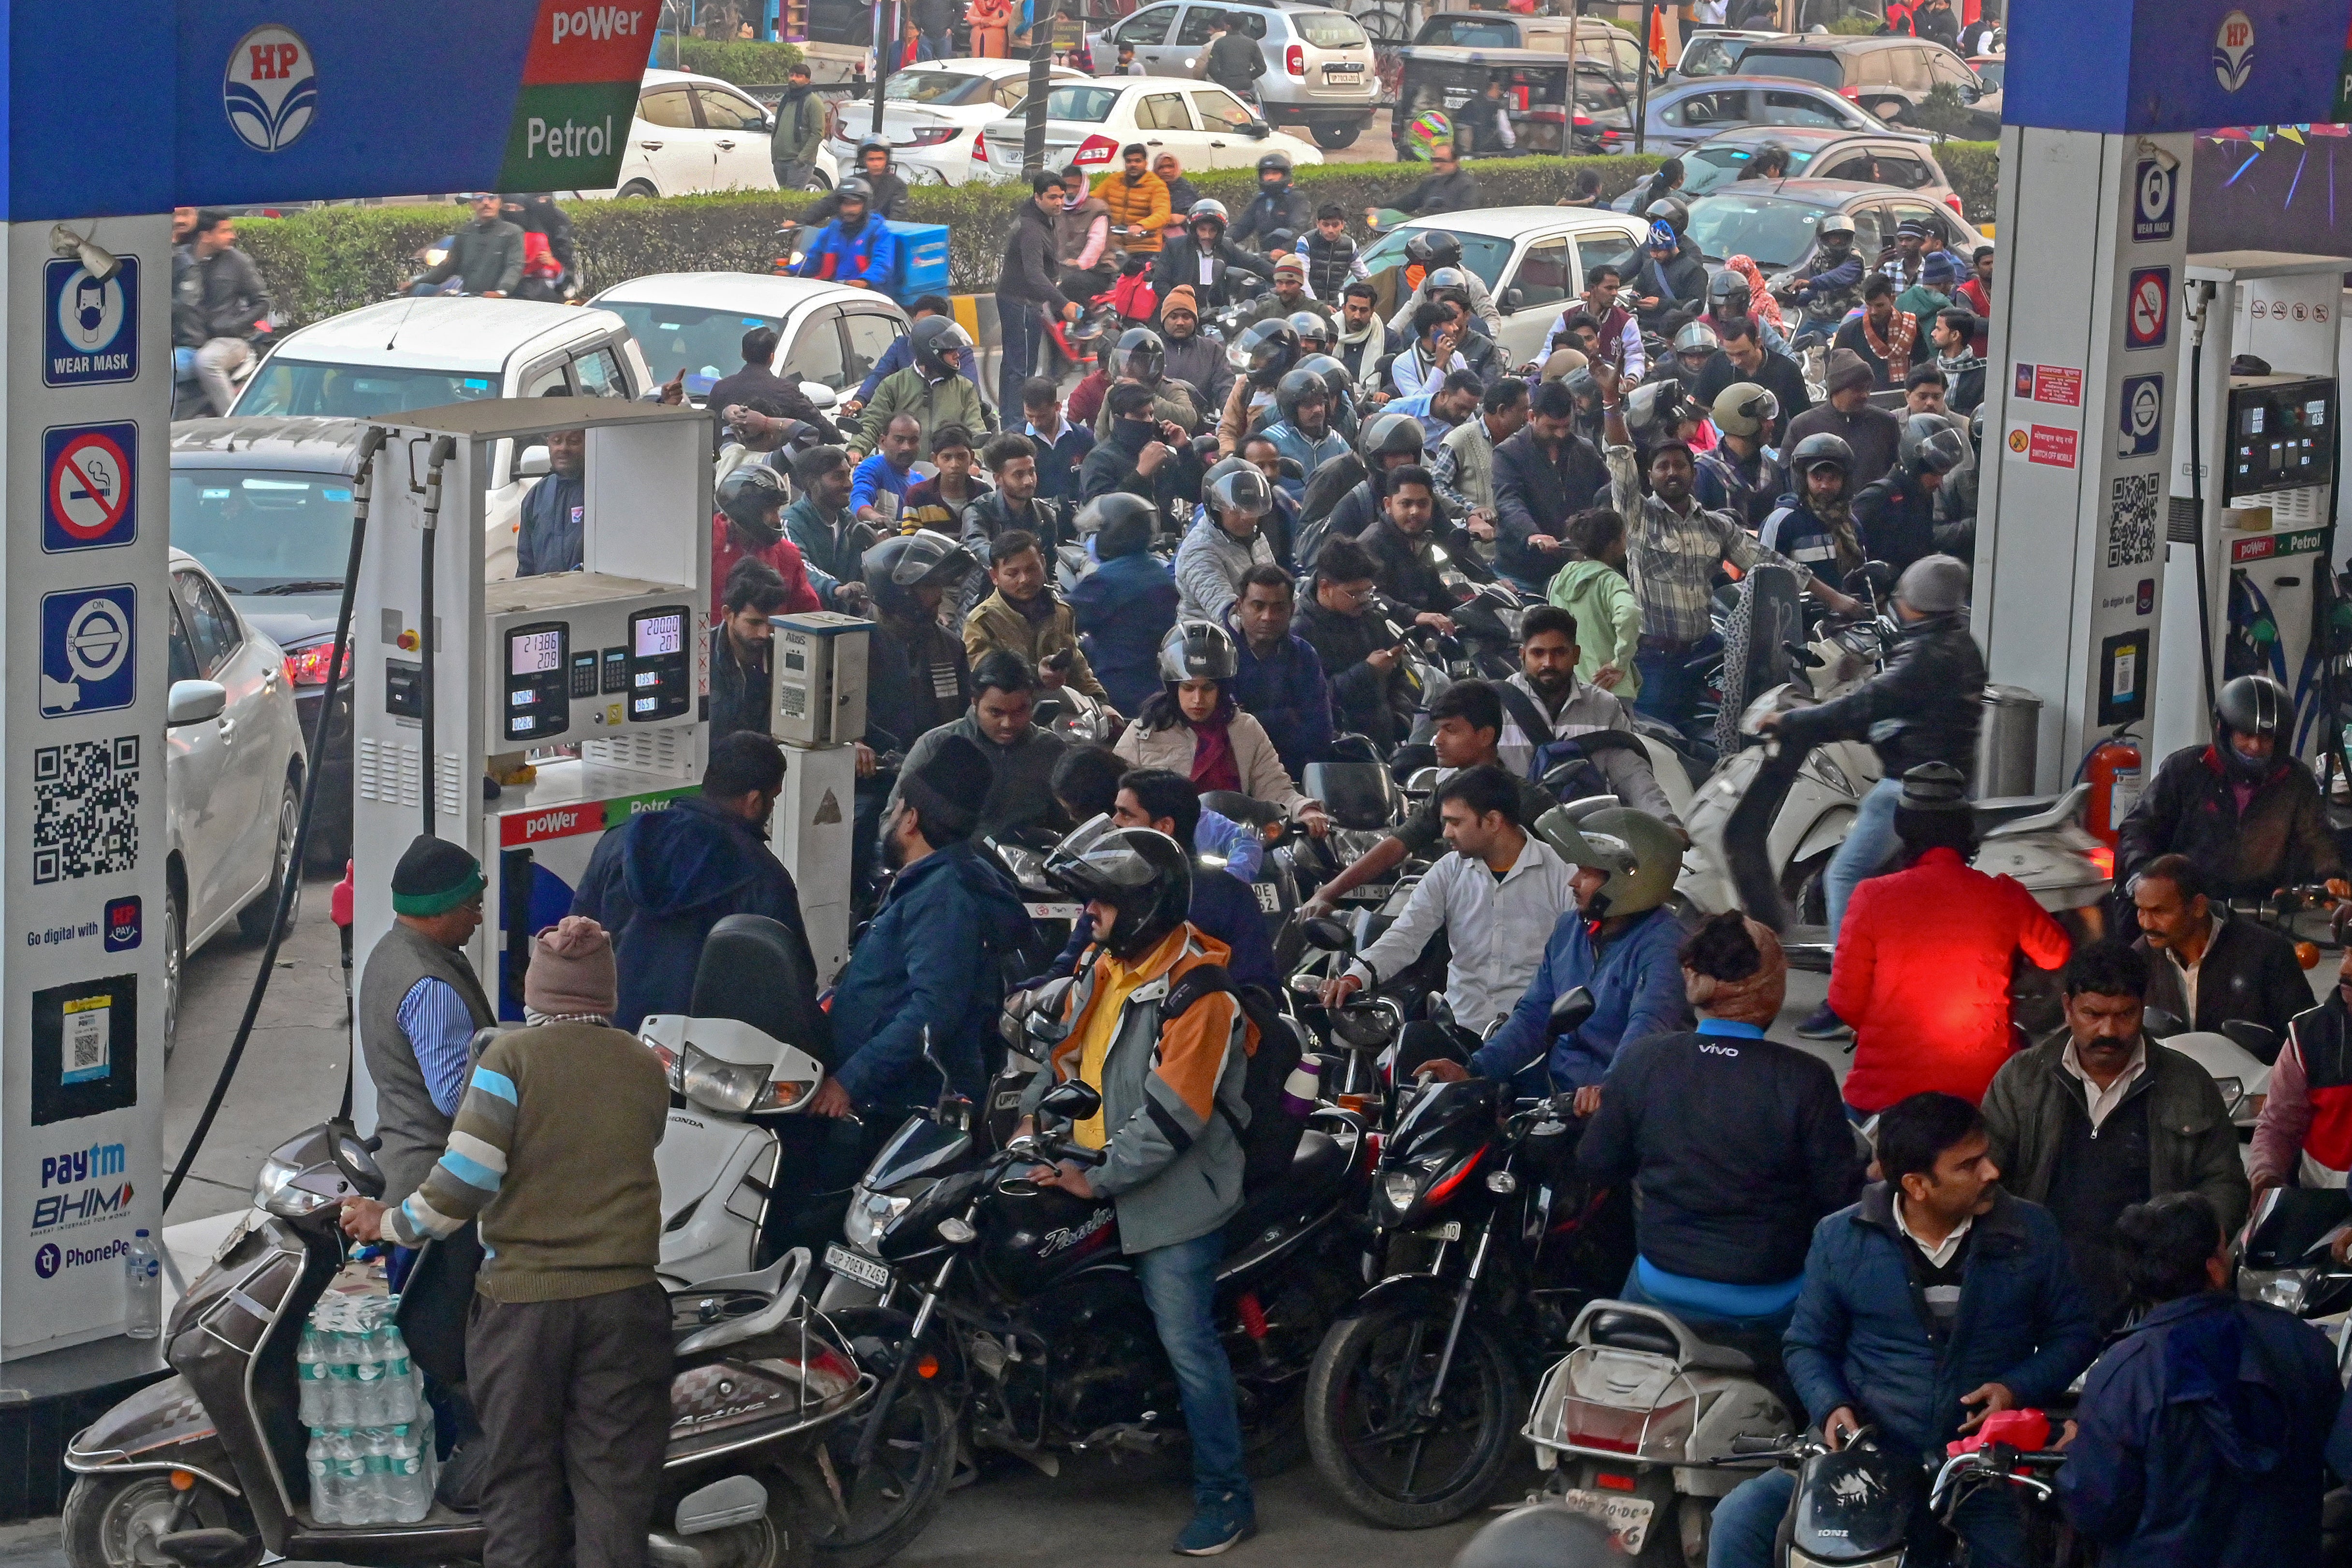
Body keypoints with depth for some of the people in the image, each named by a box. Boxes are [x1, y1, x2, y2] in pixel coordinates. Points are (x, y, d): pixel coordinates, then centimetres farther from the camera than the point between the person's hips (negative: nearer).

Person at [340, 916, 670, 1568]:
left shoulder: (511, 1055, -6)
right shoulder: (647, 1068, 4)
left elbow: (467, 1175, -14)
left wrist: (392, 1223, 1)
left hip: (522, 1296, -2)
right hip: (623, 1297, 2)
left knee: (520, 1484, 7)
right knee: (614, 1489, 4)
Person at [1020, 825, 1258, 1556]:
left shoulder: (1196, 996, -20)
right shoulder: (1103, 967, 8)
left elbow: (1172, 1117, -24)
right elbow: (1067, 1049, 20)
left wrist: (1096, 1179, -22)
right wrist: (1033, 1114, 5)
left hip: (1171, 1193, -9)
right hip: (1094, 1172, 9)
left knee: (1188, 1344, -8)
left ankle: (1225, 1496, -1)